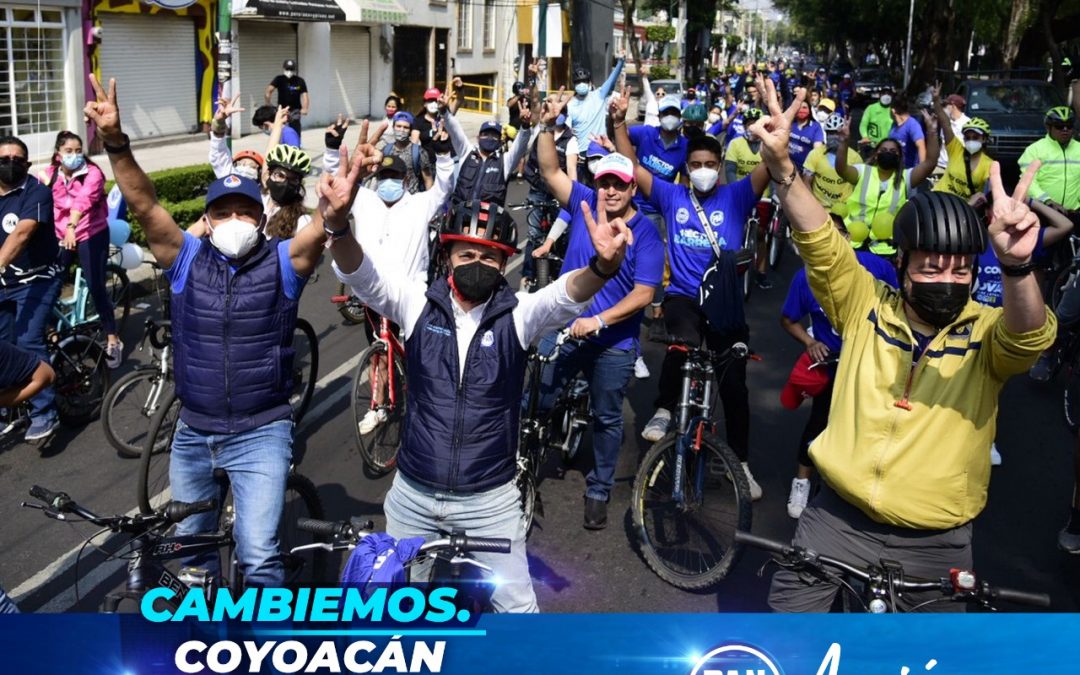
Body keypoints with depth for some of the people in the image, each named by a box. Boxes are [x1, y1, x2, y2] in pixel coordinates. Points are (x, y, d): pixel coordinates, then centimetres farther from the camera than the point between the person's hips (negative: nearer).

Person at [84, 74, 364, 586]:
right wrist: (115, 143, -27)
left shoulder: (282, 263, -7)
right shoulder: (187, 258, -1)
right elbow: (143, 205, -13)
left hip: (260, 433, -4)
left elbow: (319, 230, -26)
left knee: (258, 555, -11)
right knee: (187, 547, 20)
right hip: (193, 431, 4)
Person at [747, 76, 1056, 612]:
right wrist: (782, 166, -35)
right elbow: (820, 245, -18)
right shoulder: (866, 306, -5)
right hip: (839, 519, 1)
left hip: (935, 544, 0)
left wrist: (1017, 266, -52)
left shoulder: (989, 334, -8)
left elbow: (1030, 335, -30)